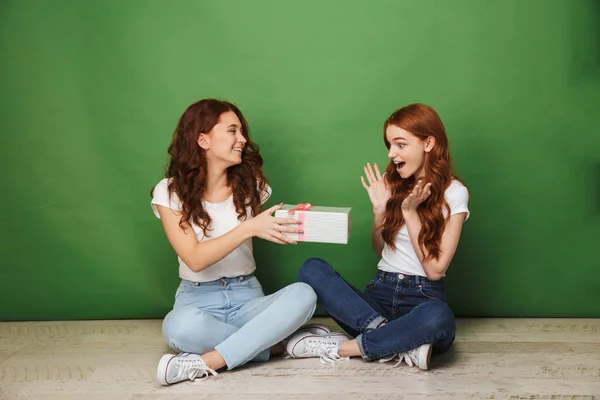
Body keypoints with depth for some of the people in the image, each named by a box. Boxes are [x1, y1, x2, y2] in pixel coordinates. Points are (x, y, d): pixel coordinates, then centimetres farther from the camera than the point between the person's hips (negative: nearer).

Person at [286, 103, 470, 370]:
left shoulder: (454, 193, -3)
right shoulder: (392, 182, 10)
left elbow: (435, 269, -8)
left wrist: (410, 212, -12)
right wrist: (379, 210, 0)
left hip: (424, 297, -4)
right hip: (380, 291, 4)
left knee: (438, 318, -41)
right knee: (312, 269, -23)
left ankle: (339, 348, -23)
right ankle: (400, 341, -31)